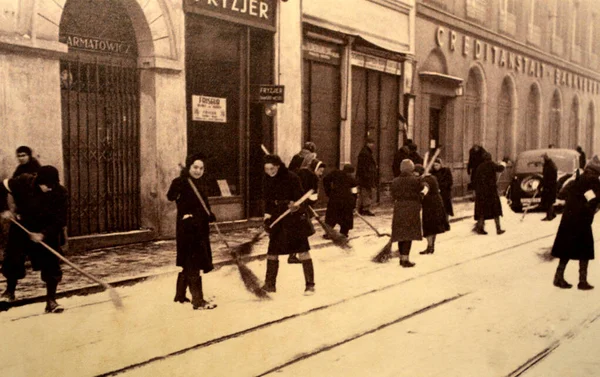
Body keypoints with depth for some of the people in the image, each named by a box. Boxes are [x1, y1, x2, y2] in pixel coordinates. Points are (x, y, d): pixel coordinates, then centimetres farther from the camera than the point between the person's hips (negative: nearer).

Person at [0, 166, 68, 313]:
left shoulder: (61, 193, -23)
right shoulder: (23, 182, -21)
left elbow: (60, 221, -20)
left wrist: (44, 234, -31)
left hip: (47, 232, -1)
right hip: (22, 228, 1)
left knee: (51, 265, -9)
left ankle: (51, 301, 0)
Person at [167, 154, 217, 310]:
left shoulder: (202, 182, 11)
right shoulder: (181, 182, -12)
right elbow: (171, 196, -30)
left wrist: (210, 215, 3)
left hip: (200, 227, 8)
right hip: (187, 228, -8)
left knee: (187, 263, 17)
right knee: (193, 263, -7)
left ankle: (180, 295, 30)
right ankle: (198, 301, -3)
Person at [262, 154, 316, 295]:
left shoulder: (291, 178, -14)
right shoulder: (268, 181, 3)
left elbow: (300, 198, -14)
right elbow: (267, 200, 11)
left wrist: (295, 205, -34)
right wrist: (267, 216, 2)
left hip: (295, 218, -5)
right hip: (277, 219, 5)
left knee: (303, 251, -4)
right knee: (272, 252, 9)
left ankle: (310, 285, 6)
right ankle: (270, 284, 23)